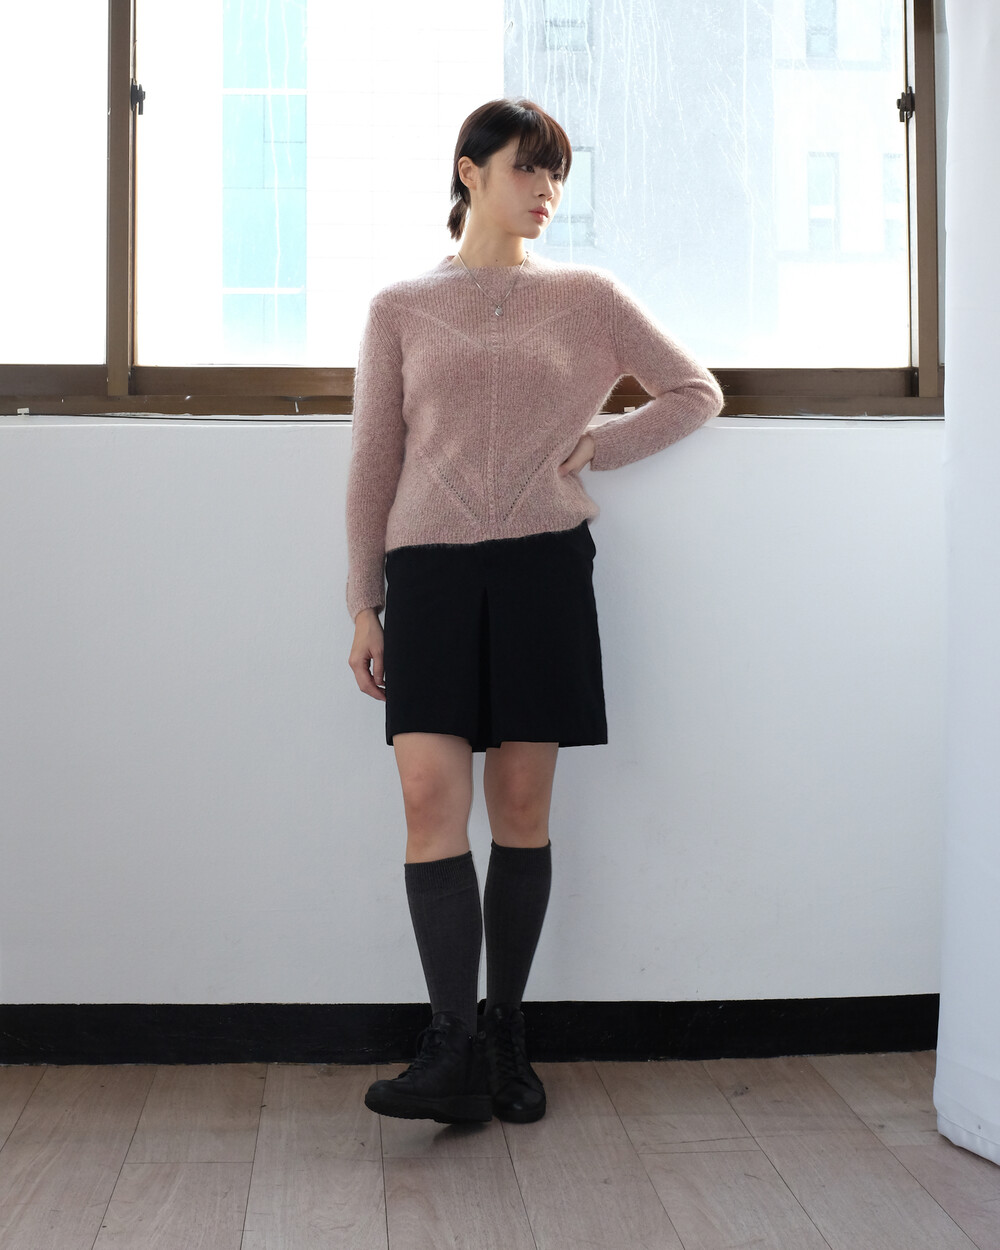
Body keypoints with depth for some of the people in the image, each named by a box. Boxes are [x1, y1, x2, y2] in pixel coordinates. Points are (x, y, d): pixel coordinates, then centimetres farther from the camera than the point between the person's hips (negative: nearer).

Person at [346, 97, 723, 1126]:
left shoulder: (587, 296, 11)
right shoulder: (400, 309, 11)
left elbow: (696, 393, 18)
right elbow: (373, 461, 11)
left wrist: (595, 446, 3)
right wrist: (363, 604, 6)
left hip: (543, 565, 0)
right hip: (430, 567, 0)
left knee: (521, 803, 1)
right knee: (431, 797, -10)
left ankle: (504, 1035, 13)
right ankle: (453, 1050, -7)